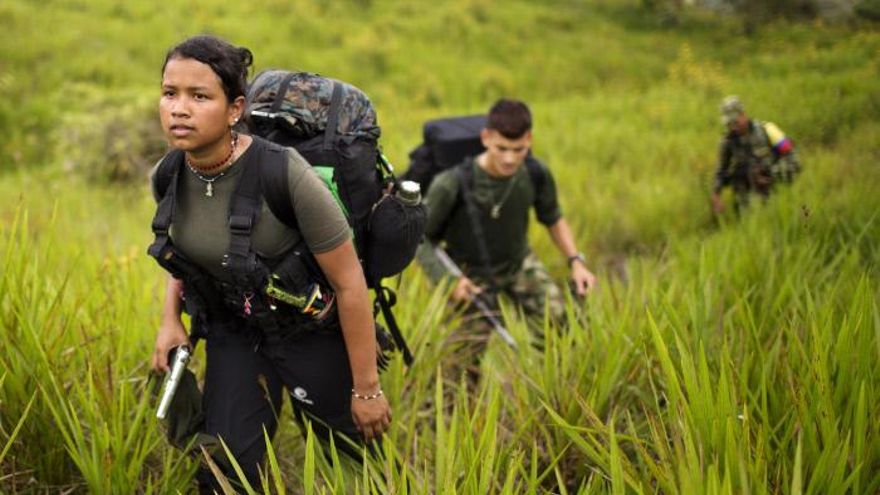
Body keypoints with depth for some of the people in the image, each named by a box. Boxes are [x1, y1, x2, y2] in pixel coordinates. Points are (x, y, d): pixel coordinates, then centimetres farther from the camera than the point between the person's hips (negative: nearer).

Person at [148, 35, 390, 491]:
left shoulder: (284, 174, -30)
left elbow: (350, 283, -22)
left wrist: (367, 388, -16)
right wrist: (170, 318, -1)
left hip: (311, 330, -4)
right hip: (233, 332, 4)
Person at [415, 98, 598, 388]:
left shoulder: (536, 175, -17)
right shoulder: (453, 184, -30)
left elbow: (553, 219, 4)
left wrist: (575, 261, -6)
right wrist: (448, 279, -25)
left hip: (519, 264, 4)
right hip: (472, 274, -4)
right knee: (464, 364, -6)